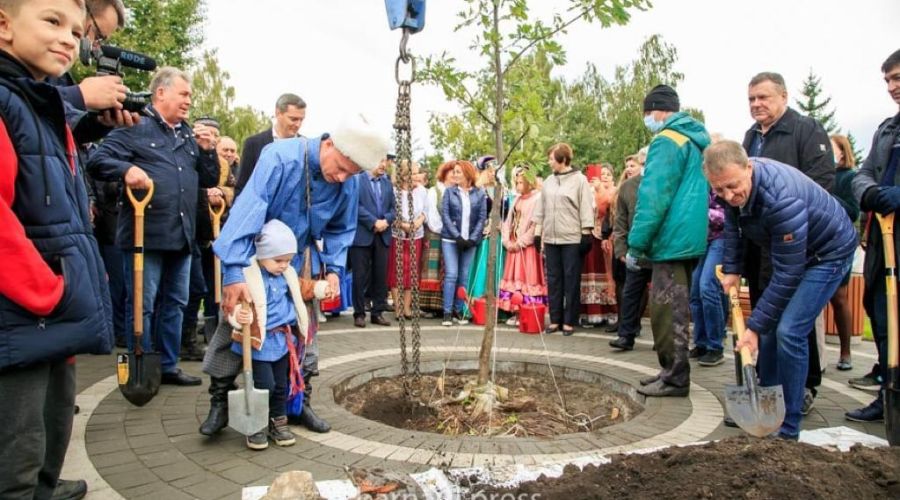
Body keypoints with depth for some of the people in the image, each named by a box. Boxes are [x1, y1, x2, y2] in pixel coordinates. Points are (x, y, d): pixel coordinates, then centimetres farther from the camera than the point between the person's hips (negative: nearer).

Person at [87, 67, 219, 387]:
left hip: (182, 236, 7)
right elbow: (98, 160, -9)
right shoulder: (135, 127, -1)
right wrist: (127, 169, -26)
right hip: (145, 234, -7)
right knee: (142, 305, 0)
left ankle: (168, 366, 25)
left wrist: (208, 150, 3)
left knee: (175, 303, 13)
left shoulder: (190, 135, 19)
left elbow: (209, 181, 18)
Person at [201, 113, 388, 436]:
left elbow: (341, 230, 3)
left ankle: (301, 403, 22)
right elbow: (248, 209, -36)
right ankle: (219, 403, 13)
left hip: (301, 263, 4)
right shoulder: (281, 157, -29)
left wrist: (333, 268, -10)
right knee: (235, 325, -2)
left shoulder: (348, 184, -14)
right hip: (255, 257, -4)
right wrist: (234, 272, -42)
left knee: (305, 334, 6)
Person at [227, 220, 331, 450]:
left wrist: (320, 288, 12)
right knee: (264, 384, -6)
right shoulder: (248, 276, -18)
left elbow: (300, 287, 23)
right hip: (259, 341, -7)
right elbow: (235, 304, -24)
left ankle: (278, 422, 31)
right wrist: (239, 315, -45)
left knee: (282, 385, 15)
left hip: (283, 340, 7)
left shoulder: (287, 275, 5)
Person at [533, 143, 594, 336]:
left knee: (571, 280, 0)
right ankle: (555, 319, 14)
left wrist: (586, 234, -10)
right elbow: (541, 209, 17)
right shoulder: (548, 182, 13)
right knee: (553, 279, 7)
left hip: (572, 239, -5)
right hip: (551, 238, 5)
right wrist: (537, 232, 12)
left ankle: (569, 321, 7)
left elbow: (586, 208, -5)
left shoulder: (579, 180, -2)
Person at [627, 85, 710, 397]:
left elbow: (653, 197, -18)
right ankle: (674, 374, 25)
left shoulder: (667, 141, -12)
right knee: (678, 309, 15)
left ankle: (674, 378, 4)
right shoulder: (696, 139, 17)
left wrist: (635, 244, -15)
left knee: (666, 310, -3)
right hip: (691, 239, 10)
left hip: (671, 241, -10)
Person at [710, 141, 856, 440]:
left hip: (827, 254, -8)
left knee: (789, 332, -18)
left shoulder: (782, 199, -39)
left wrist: (755, 326, -28)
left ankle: (787, 427, -5)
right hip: (788, 252, 8)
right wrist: (732, 269, 2)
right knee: (771, 326, 8)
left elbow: (787, 275, -33)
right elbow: (733, 225, 9)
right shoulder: (734, 187, -15)